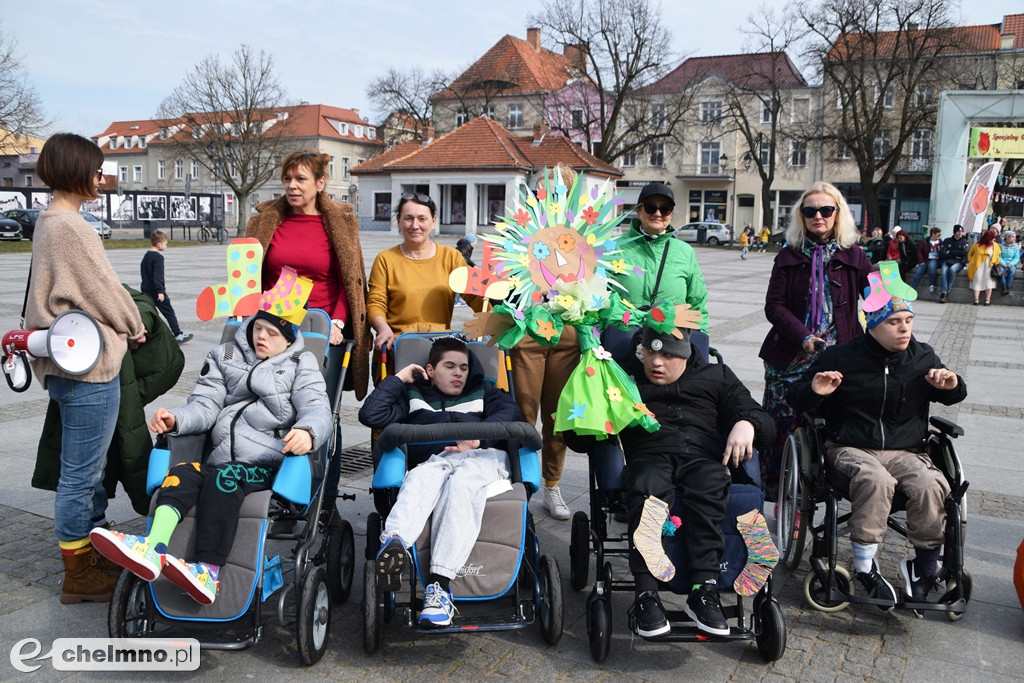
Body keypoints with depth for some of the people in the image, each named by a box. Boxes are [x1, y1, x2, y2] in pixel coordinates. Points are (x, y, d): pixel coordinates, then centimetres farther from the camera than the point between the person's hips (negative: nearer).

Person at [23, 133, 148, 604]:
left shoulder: (49, 221, 13)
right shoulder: (70, 227, -19)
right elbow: (105, 293, -15)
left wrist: (123, 327, 11)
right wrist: (135, 329, 3)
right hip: (88, 368, -10)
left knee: (90, 467, 20)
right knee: (80, 473, 1)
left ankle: (96, 548, 35)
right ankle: (78, 575, 15)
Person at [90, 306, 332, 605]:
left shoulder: (302, 364, 12)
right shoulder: (226, 356, 23)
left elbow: (317, 409, -4)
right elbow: (205, 405, 14)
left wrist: (307, 432, -28)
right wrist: (176, 419, -10)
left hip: (270, 466, -4)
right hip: (222, 461, 4)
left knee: (224, 478, -33)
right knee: (183, 472, -26)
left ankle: (209, 572, -41)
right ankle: (151, 550, -47)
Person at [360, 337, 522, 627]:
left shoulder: (483, 391, 33)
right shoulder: (414, 396, 33)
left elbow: (510, 412, 11)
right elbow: (370, 414, 20)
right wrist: (398, 378, 21)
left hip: (483, 456, -1)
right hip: (434, 460, 1)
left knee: (461, 482, -37)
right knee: (422, 477, -37)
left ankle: (439, 583, -49)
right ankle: (394, 542, -65)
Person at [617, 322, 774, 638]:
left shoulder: (716, 376, 26)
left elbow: (765, 424, 18)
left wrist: (747, 424, -7)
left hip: (703, 457, 1)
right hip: (649, 457, 0)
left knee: (709, 487, -37)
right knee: (646, 490, -37)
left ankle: (703, 591, -38)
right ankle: (646, 594, -39)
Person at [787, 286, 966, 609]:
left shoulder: (923, 358, 6)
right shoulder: (840, 358, -3)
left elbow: (950, 397, 23)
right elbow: (797, 399, 3)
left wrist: (952, 386, -2)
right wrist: (815, 391, -21)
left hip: (906, 451, 3)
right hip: (851, 448, -3)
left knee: (931, 484, -28)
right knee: (877, 480, -35)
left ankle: (924, 566, -8)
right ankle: (864, 567, -23)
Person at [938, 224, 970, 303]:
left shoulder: (965, 242, 13)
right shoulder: (947, 240, 15)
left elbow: (963, 253, -6)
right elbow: (941, 253, 2)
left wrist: (950, 252, -2)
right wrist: (955, 255, -4)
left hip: (958, 262, -1)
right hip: (947, 261, 1)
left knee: (952, 269, -36)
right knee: (944, 271, -33)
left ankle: (947, 289, -29)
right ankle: (943, 293, -41)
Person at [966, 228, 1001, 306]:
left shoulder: (995, 246, 7)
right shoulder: (977, 245, -2)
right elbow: (970, 254, 10)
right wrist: (972, 263, 4)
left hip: (989, 267, 2)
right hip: (978, 267, -2)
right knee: (977, 281, -3)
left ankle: (987, 301, -6)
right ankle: (976, 300, -5)